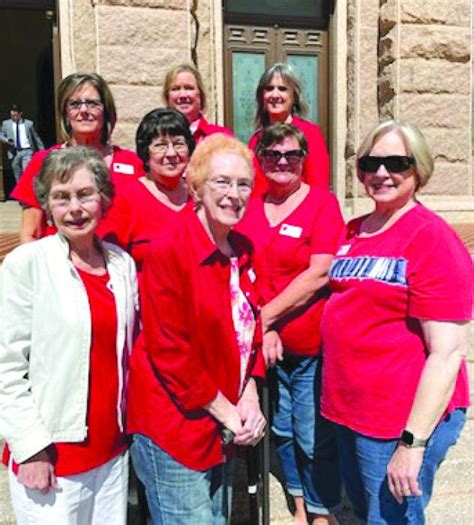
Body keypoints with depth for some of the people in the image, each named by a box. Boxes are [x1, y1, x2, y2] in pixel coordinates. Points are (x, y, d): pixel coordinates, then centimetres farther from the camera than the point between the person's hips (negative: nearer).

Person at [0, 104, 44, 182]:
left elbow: (36, 137, 10)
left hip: (27, 151, -2)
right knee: (18, 177, 6)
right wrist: (7, 140, -9)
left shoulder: (29, 123, 5)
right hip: (14, 152, 2)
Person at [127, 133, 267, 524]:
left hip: (226, 429, 7)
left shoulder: (242, 251, 4)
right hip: (174, 430, -7)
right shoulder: (169, 251, -18)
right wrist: (225, 411, -14)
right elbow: (169, 352, -19)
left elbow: (251, 330, 9)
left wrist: (249, 398, -4)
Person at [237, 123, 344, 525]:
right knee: (282, 431, 18)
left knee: (315, 439, 5)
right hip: (264, 344, 5)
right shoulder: (250, 206, 6)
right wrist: (262, 330, -9)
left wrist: (265, 316, -15)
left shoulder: (322, 202, -7)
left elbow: (319, 274, -16)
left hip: (313, 345, -4)